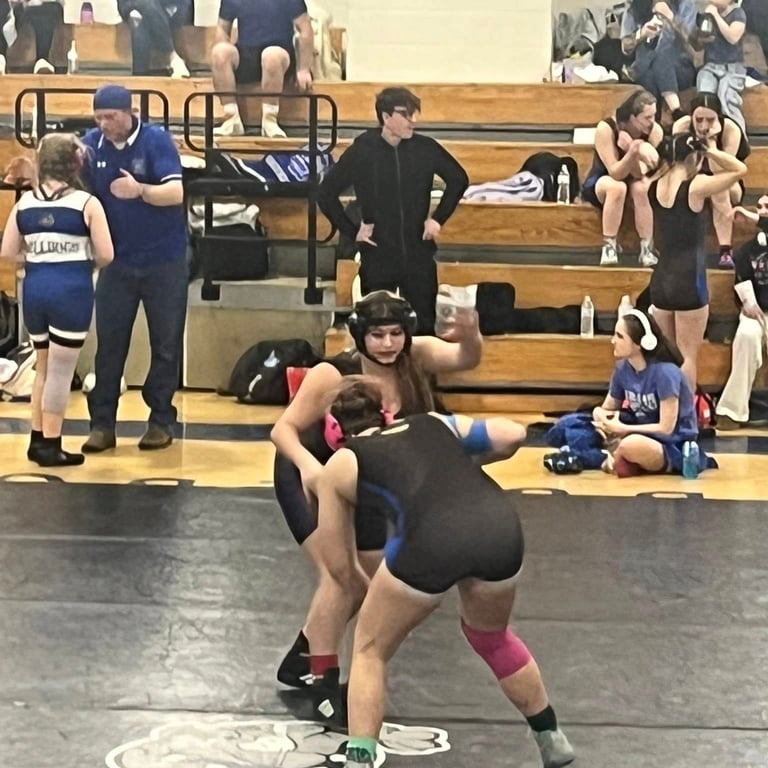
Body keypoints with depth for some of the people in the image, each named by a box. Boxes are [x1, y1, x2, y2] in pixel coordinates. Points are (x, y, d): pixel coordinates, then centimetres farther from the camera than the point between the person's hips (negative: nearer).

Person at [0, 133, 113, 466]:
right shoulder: (87, 203, -6)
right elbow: (106, 255, -7)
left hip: (34, 289, 5)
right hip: (71, 291, -5)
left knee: (44, 367, 19)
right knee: (61, 371, 1)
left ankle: (37, 440, 24)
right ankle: (50, 447, 3)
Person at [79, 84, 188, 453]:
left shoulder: (157, 140, -13)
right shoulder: (91, 144, -4)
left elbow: (175, 193, -22)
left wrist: (140, 190, -39)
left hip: (163, 260, -2)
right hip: (116, 260, 3)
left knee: (166, 344, 6)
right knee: (109, 345, 4)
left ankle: (161, 420, 16)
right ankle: (102, 423, 9)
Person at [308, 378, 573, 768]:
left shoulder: (339, 465, 27)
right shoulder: (434, 423, 34)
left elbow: (340, 566, 28)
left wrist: (373, 597, 46)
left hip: (432, 536, -3)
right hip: (500, 526, 4)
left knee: (369, 650, 23)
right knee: (492, 637, 34)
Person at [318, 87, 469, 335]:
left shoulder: (426, 148, -4)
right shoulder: (361, 151, -9)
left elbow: (459, 179, 11)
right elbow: (326, 194, 0)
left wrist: (438, 218, 5)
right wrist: (351, 231, -5)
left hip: (419, 256, 2)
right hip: (377, 257, -1)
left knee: (424, 327, 7)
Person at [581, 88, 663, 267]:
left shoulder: (655, 131, -18)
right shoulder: (606, 128, -26)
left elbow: (639, 174, -25)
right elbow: (615, 173, -29)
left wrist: (631, 149, -42)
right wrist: (634, 151, -45)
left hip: (632, 183, 3)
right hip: (599, 183, -2)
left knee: (641, 188, -34)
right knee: (617, 187, -38)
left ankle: (647, 250, -28)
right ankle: (609, 248, -31)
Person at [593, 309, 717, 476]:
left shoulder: (665, 372, -22)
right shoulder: (623, 368, -1)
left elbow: (666, 428, -22)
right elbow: (605, 409, 9)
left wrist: (621, 429, -21)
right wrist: (603, 419, -16)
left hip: (675, 447, -7)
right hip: (646, 438, 7)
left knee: (631, 446, -37)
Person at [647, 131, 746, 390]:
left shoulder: (653, 186, 3)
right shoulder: (696, 186, -13)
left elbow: (664, 171, 27)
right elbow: (740, 169, -3)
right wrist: (711, 151, 1)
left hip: (661, 281, 6)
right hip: (689, 282, -6)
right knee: (687, 356, 0)